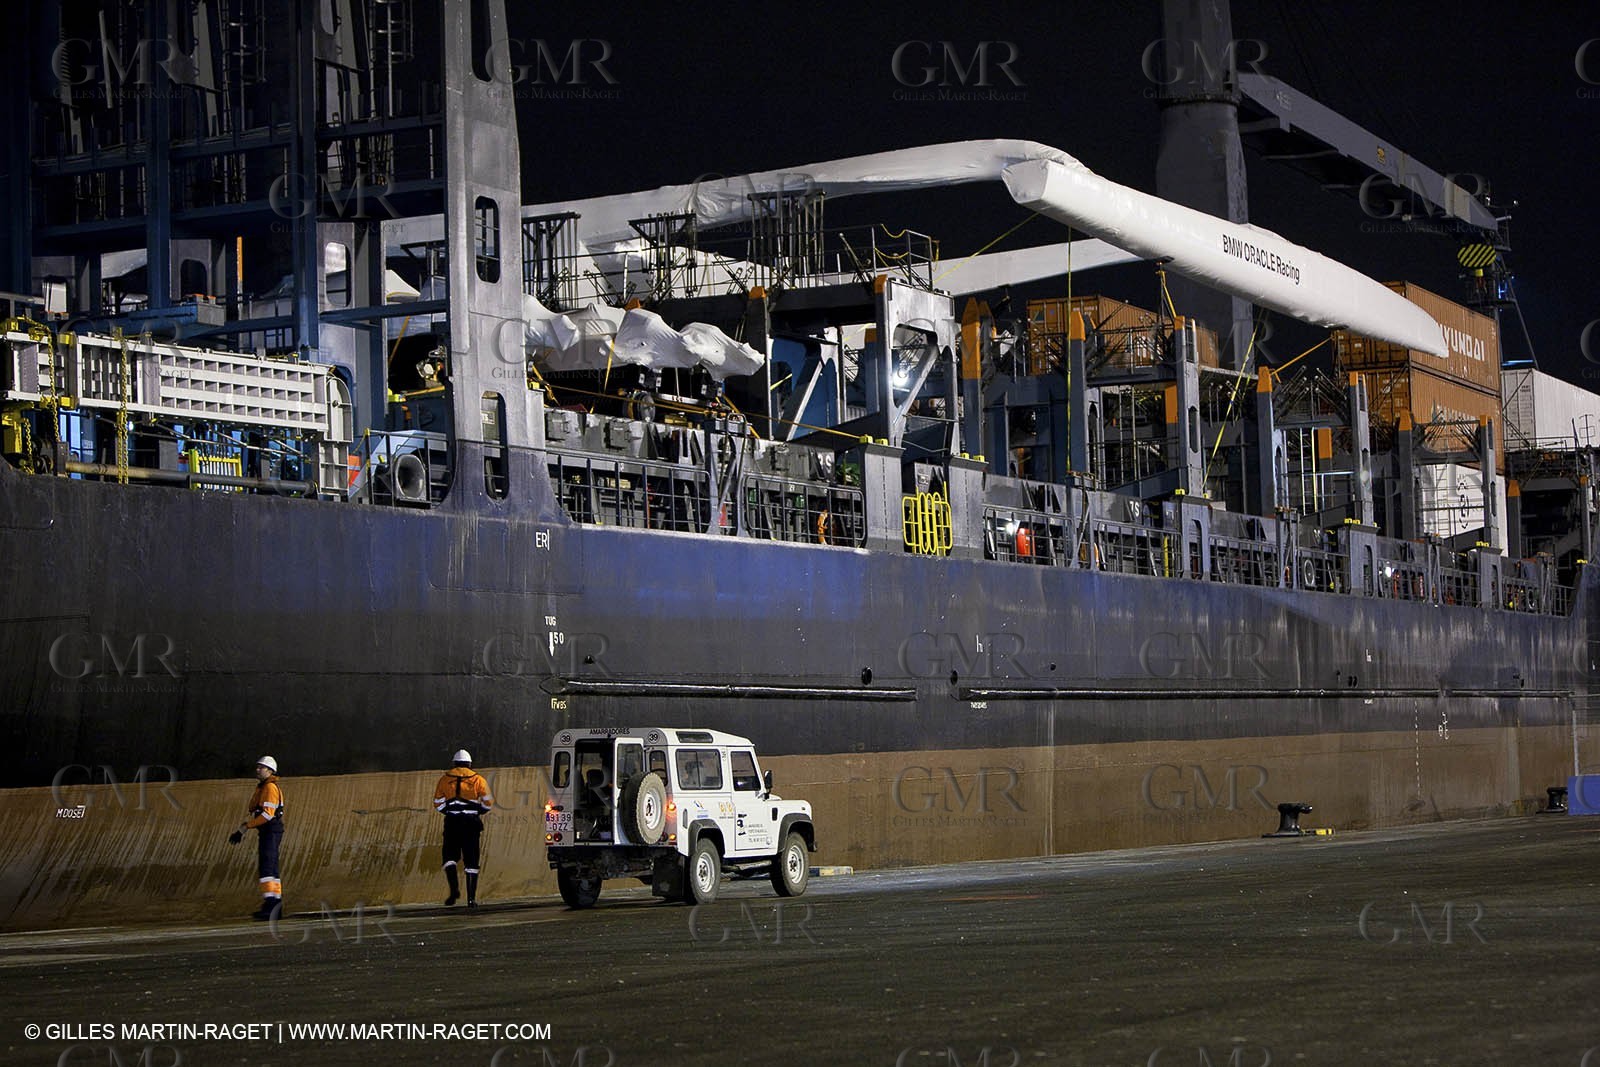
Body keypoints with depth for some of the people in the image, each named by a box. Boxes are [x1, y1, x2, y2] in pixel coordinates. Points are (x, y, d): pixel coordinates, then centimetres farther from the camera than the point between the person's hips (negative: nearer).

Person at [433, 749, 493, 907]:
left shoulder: (445, 779, 7)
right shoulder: (477, 779, 6)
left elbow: (438, 804, 4)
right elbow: (488, 802, -1)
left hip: (452, 822, 0)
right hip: (471, 822, 0)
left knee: (450, 856, 6)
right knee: (471, 861, 6)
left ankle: (454, 888, -18)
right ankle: (471, 898, 3)